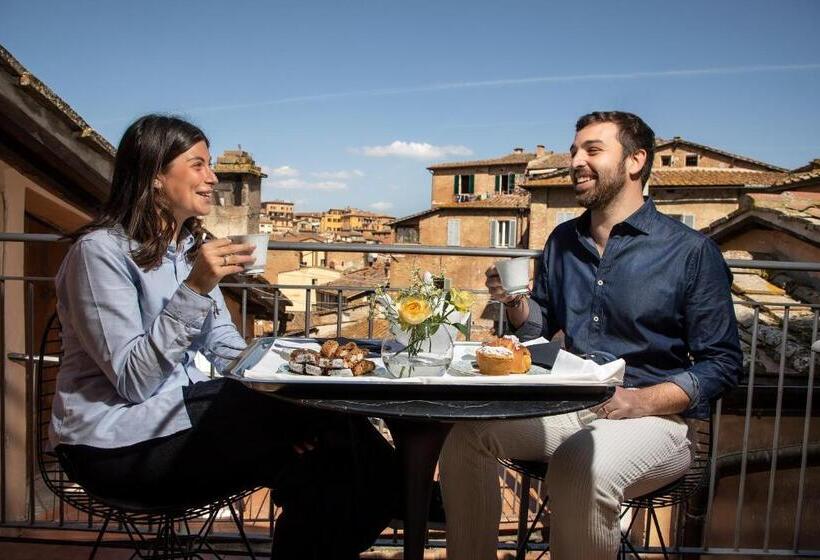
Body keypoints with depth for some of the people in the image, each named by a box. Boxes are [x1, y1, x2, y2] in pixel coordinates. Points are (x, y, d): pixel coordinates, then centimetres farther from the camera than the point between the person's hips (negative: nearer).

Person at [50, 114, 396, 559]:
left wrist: (283, 406, -12)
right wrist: (195, 289, -29)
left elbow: (226, 349, 5)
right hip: (121, 444, -7)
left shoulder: (191, 245, 9)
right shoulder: (100, 251, -15)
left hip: (184, 410, 7)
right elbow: (134, 380, -22)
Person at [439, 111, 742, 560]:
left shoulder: (692, 251, -6)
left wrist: (641, 401, -19)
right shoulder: (563, 241, 10)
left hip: (655, 419, -5)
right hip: (571, 408, 6)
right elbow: (541, 328, 17)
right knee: (466, 432, -12)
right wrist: (516, 303, -5)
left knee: (579, 465, -35)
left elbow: (722, 363, -5)